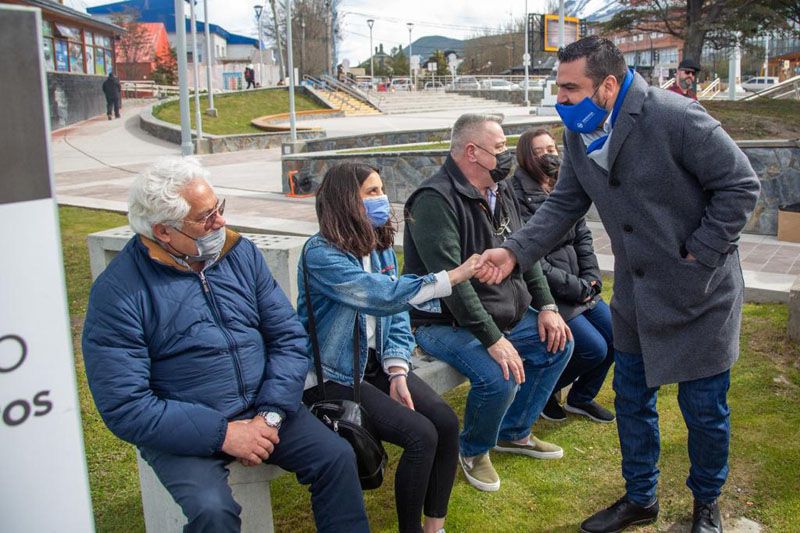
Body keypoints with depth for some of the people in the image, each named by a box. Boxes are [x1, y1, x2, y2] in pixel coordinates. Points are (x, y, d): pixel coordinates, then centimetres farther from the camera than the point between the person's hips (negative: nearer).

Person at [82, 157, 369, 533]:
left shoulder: (241, 253, 1)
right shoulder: (118, 292, -14)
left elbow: (289, 336, 1)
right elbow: (124, 407, -17)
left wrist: (270, 415, -13)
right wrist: (223, 434, -21)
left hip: (262, 407, 4)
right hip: (181, 431, -4)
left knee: (338, 457, -11)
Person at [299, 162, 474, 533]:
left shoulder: (382, 249, 6)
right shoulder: (321, 254, -19)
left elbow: (396, 315, 6)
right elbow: (384, 296, -30)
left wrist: (397, 371, -8)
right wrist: (453, 277, -30)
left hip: (375, 365, 7)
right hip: (333, 377, -7)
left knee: (446, 421, -12)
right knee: (420, 434, -20)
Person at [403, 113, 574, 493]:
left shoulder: (501, 192, 7)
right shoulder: (435, 200, -22)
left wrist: (547, 307, 1)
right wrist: (493, 339, -30)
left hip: (506, 314, 9)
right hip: (445, 322, -9)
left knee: (560, 342, 4)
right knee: (498, 377, -29)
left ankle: (514, 432, 21)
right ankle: (473, 450, 5)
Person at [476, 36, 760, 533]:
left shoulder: (676, 117, -23)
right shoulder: (579, 134, -3)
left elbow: (741, 185, -17)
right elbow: (564, 205, 2)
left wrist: (699, 254, -17)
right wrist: (514, 252, -12)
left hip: (700, 292, -6)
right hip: (636, 292, 6)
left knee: (704, 408, 9)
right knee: (633, 399, 16)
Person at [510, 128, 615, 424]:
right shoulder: (518, 197, -16)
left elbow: (583, 236, 10)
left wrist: (591, 279, -4)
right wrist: (576, 287, -16)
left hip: (578, 287, 8)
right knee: (594, 348, -14)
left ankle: (581, 398, 26)